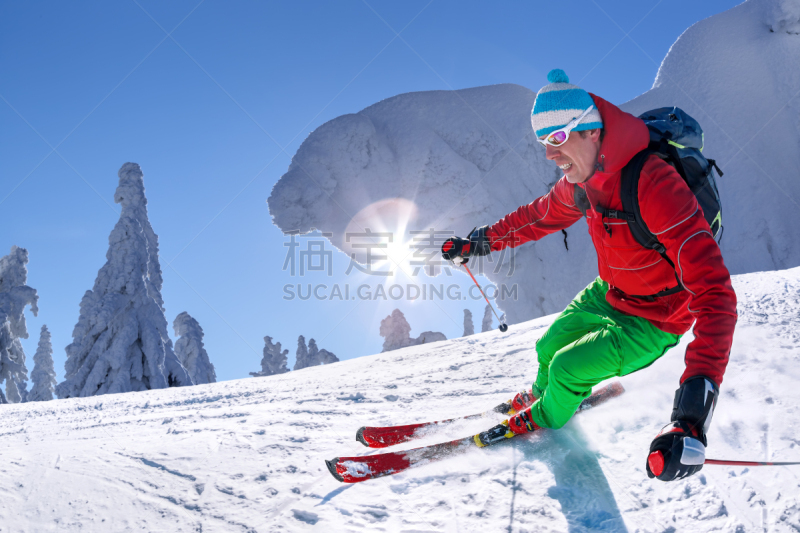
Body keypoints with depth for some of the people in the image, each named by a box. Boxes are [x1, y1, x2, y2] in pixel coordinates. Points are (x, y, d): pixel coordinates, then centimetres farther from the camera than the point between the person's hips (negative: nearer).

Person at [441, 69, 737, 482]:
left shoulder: (654, 186, -40)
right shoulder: (582, 179, -14)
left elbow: (713, 293, -46)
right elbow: (540, 215, 11)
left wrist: (693, 411, -56)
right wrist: (480, 242, 16)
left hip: (652, 322, -7)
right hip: (609, 293, 7)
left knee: (567, 368, -5)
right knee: (549, 347, 16)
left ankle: (546, 419, 30)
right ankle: (540, 396, 50)